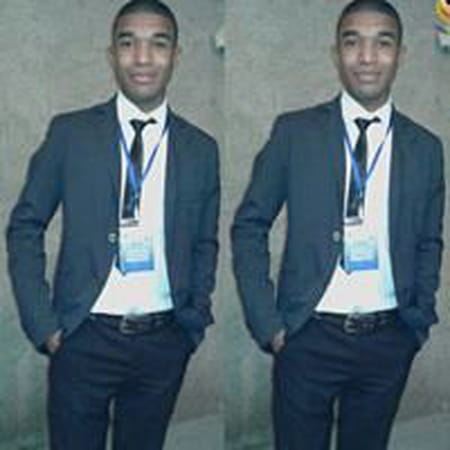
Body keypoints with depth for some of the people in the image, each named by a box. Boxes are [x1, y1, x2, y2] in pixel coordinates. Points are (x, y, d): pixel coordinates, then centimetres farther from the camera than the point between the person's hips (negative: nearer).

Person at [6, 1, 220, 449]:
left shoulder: (201, 149, 4)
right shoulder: (70, 132, -2)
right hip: (84, 339, -2)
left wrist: (195, 320, 4)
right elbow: (25, 227, 1)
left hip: (165, 343, 2)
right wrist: (42, 323, -5)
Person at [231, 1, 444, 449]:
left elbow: (428, 244, 14)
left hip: (389, 342, 2)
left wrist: (420, 320, 6)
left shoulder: (425, 148, 4)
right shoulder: (294, 131, -3)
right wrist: (266, 321, -5)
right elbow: (249, 226, 0)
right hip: (308, 337, -2)